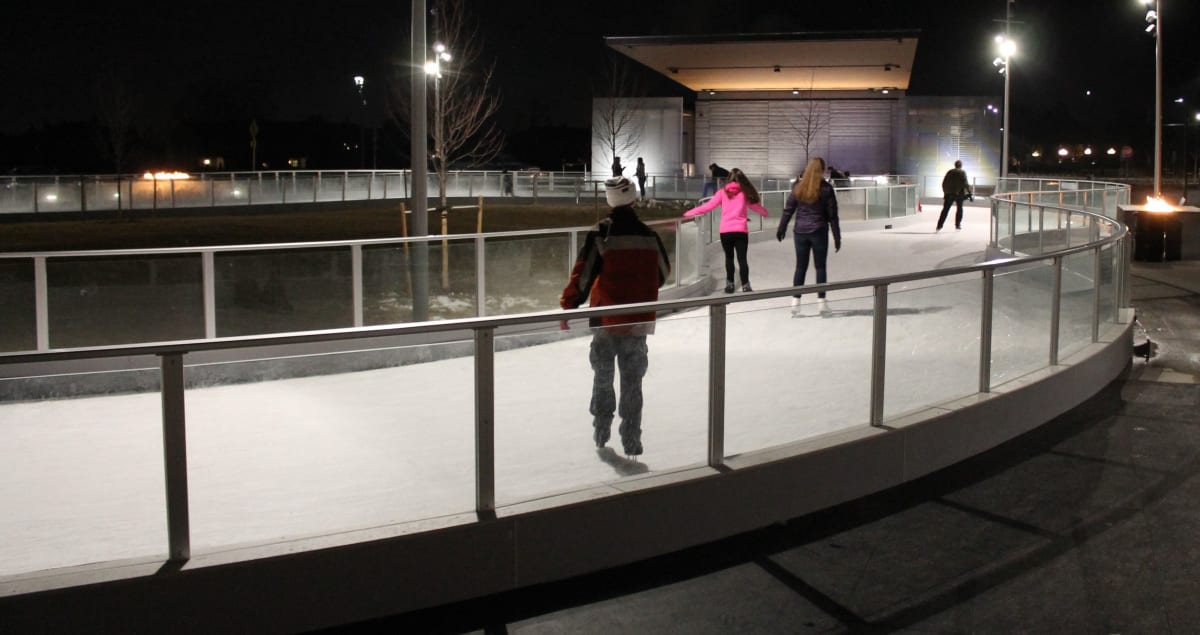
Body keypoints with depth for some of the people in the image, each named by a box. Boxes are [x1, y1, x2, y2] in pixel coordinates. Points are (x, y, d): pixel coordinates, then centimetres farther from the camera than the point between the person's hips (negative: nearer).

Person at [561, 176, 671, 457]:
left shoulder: (600, 234, -11)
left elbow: (583, 273, -13)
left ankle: (601, 430, 22)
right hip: (638, 320, 1)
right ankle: (631, 439, 6)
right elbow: (663, 273, 12)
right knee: (632, 380, 8)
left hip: (605, 318, -1)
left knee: (603, 375, 16)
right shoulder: (649, 236, -3)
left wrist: (569, 304, -3)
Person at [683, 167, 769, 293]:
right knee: (742, 259, -1)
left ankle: (730, 284, 21)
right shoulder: (745, 193, 6)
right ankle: (745, 286, -8)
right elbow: (755, 205, 19)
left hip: (726, 231, 0)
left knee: (729, 257, 17)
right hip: (741, 230, 0)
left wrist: (689, 213, 6)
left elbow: (708, 206, -2)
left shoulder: (723, 192, 2)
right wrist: (765, 212, 41)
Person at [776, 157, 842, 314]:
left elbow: (788, 210, 3)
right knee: (820, 266, 6)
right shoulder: (826, 189, -7)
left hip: (800, 231, 2)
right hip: (819, 232, -2)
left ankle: (796, 300, 9)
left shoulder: (798, 187, 0)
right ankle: (821, 301, 5)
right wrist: (837, 237, 1)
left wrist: (781, 229, 13)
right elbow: (832, 215, -4)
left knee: (801, 266, 9)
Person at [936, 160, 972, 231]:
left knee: (945, 209, 3)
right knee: (959, 208, 15)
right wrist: (970, 193, -8)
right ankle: (957, 225, 15)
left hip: (949, 193, 3)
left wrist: (945, 192, 19)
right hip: (959, 193, -3)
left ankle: (939, 226, -4)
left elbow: (944, 183, 9)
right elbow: (965, 184, -12)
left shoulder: (949, 172, 8)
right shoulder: (962, 172, -4)